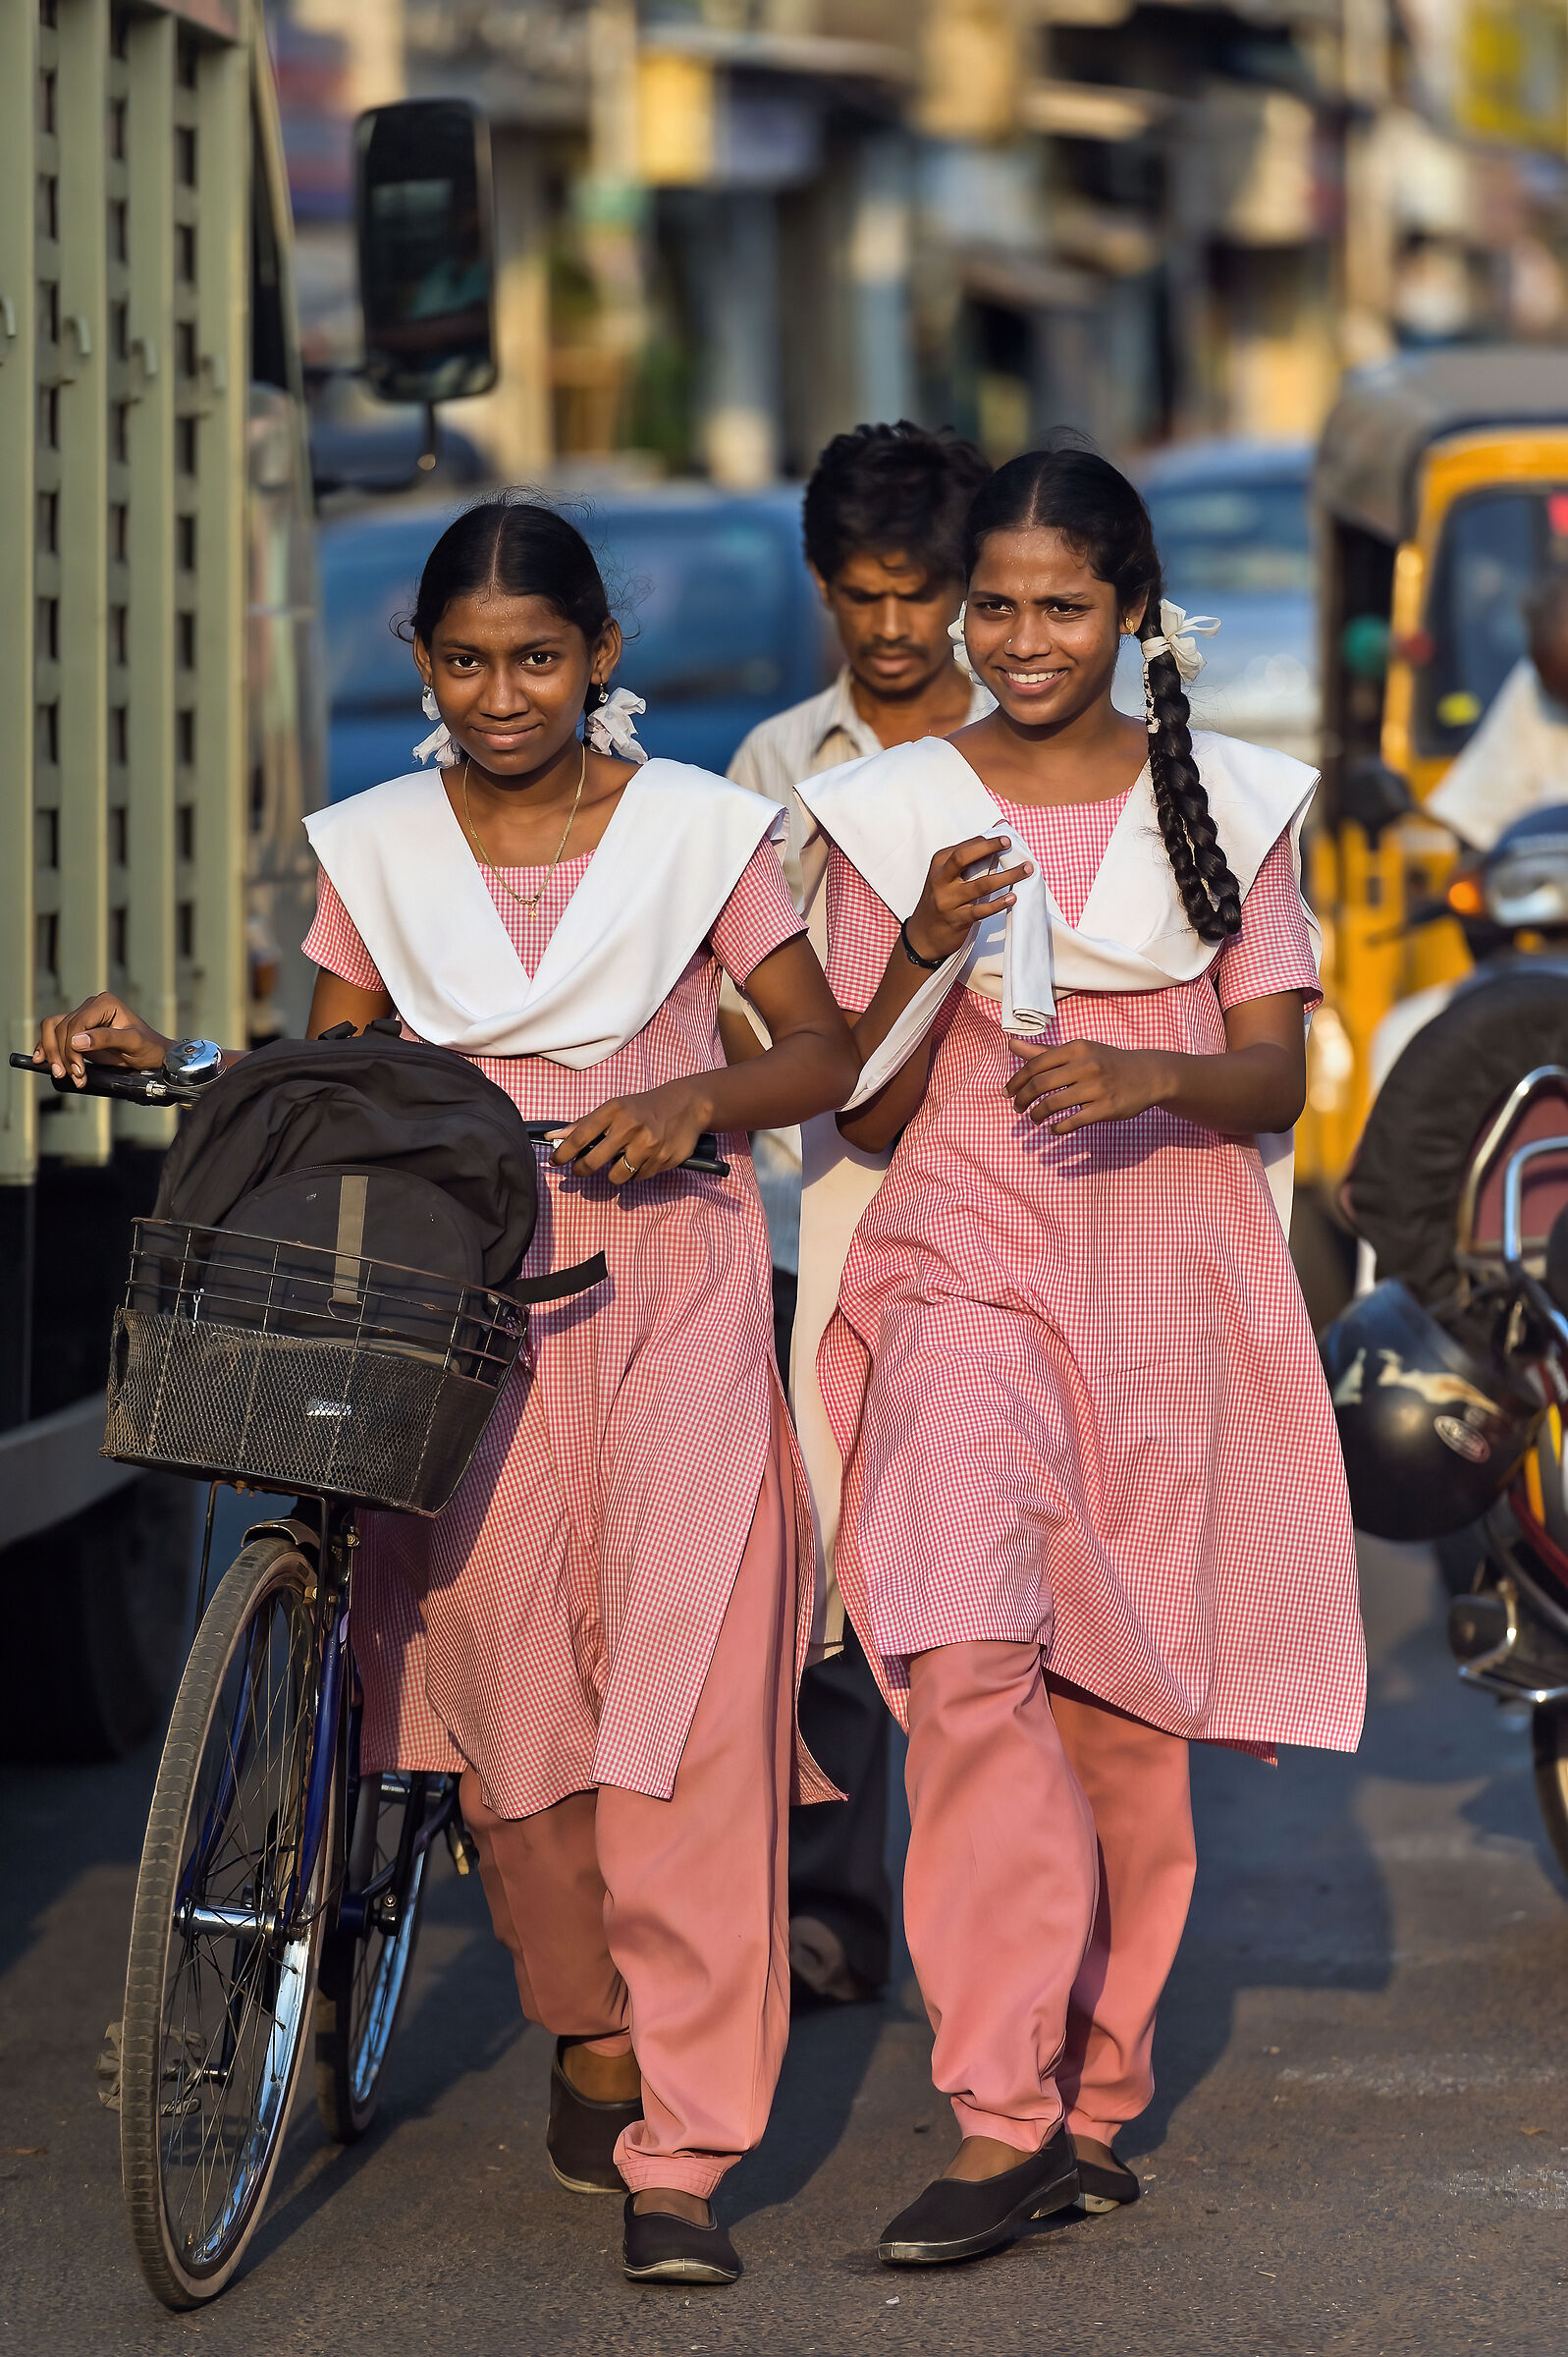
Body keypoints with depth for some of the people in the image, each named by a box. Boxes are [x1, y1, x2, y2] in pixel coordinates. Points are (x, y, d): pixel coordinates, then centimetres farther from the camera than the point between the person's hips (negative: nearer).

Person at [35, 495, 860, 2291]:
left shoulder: (695, 829, 5)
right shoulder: (379, 852, 11)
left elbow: (823, 1046, 5)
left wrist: (695, 1098, -14)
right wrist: (158, 1061, -1)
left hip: (665, 1285, -2)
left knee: (684, 1696, -13)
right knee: (505, 1659, -13)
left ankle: (676, 2161, -11)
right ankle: (595, 2041, 11)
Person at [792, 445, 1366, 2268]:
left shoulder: (1222, 803, 8)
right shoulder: (891, 813, 6)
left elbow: (1277, 1077, 4)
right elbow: (864, 1114, 6)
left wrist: (1152, 1073, -17)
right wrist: (928, 952, -11)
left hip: (1167, 1280, 1)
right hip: (965, 1261, -1)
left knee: (1125, 1697, 4)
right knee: (970, 1656, -20)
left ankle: (1095, 2092, 19)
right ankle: (1004, 2114, -20)